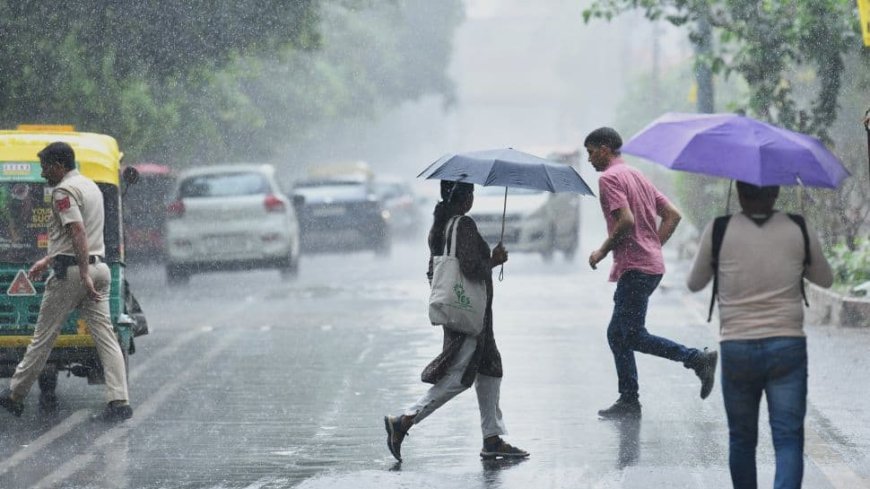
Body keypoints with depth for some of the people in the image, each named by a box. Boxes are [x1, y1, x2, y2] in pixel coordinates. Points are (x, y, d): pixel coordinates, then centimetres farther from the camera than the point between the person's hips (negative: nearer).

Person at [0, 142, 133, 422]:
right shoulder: (91, 187, 20)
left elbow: (78, 233, -21)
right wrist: (48, 260, 34)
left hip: (71, 272, -8)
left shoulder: (64, 191, -10)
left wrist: (84, 275, -26)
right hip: (99, 267, 8)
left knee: (43, 336, 3)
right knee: (105, 334, 0)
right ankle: (118, 401, -11)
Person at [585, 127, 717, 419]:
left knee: (634, 336, -8)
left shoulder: (609, 178, -9)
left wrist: (602, 251, -10)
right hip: (651, 265, 10)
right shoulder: (637, 176, 20)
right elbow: (672, 215, 18)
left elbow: (626, 222, -22)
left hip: (635, 268, -10)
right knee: (617, 334, 12)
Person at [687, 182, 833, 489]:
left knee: (741, 439, 16)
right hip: (787, 348, 0)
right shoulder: (798, 231, -1)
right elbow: (825, 279, 16)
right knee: (788, 439, -4)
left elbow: (694, 284, 11)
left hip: (736, 348, 0)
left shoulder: (718, 232, -4)